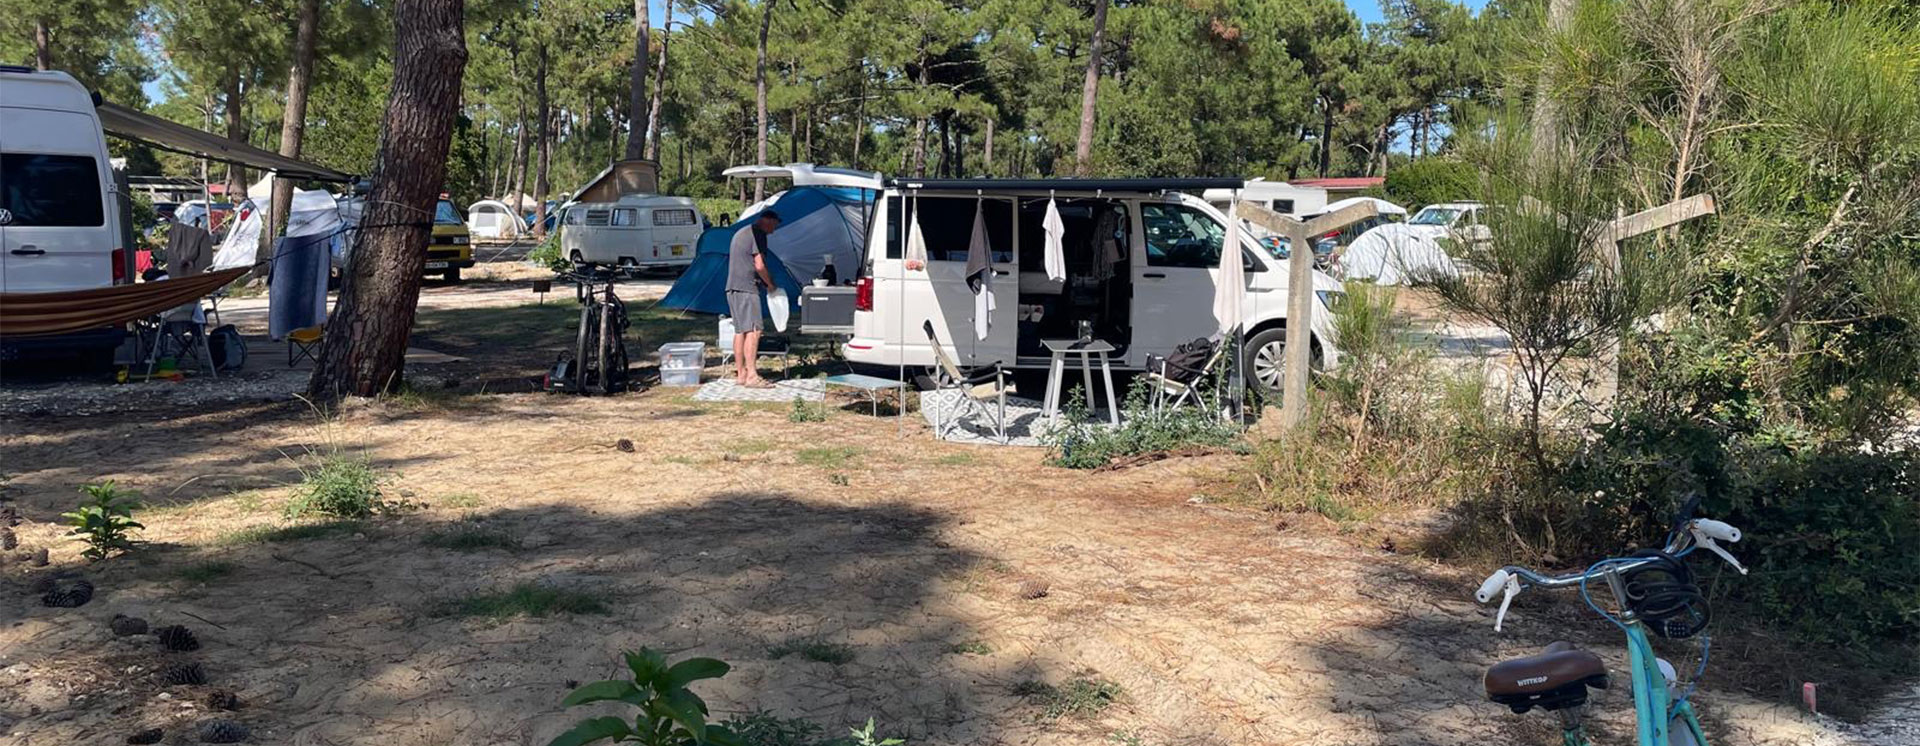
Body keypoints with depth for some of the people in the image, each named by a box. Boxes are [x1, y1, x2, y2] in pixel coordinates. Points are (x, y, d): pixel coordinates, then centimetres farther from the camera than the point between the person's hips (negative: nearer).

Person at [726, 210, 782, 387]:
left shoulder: (740, 234, 23)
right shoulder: (758, 234, -8)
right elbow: (759, 266, -14)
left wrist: (765, 280, 24)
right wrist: (770, 283, 1)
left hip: (732, 287, 10)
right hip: (746, 288, -10)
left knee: (740, 331, 11)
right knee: (753, 331, -12)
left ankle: (740, 373, 13)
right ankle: (751, 376, -17)